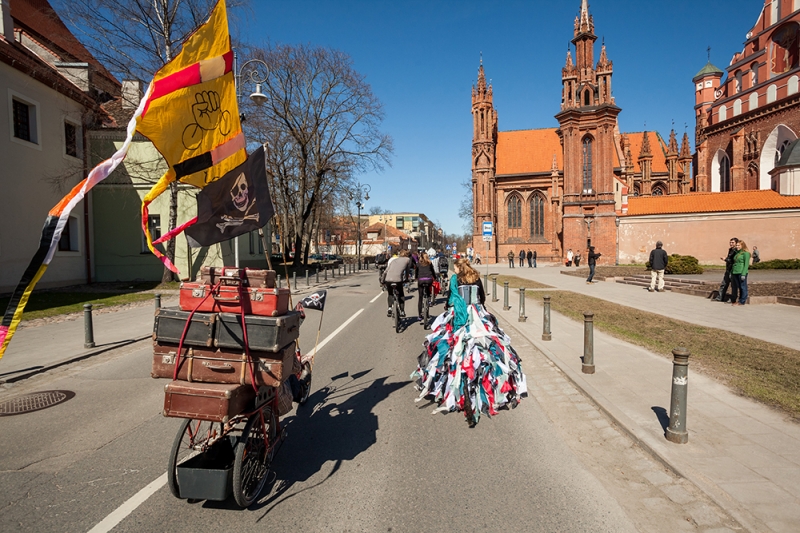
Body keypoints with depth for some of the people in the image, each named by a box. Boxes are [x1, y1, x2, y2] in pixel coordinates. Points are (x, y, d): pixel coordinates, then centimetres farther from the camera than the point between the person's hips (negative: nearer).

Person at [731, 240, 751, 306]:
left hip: (741, 273, -7)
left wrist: (743, 274, -16)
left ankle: (742, 301, 4)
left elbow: (746, 264, -10)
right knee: (735, 287, 10)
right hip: (735, 272, 7)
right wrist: (731, 272, 18)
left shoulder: (746, 253, -5)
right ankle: (733, 301, 16)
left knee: (742, 287, -1)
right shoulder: (737, 253, 17)